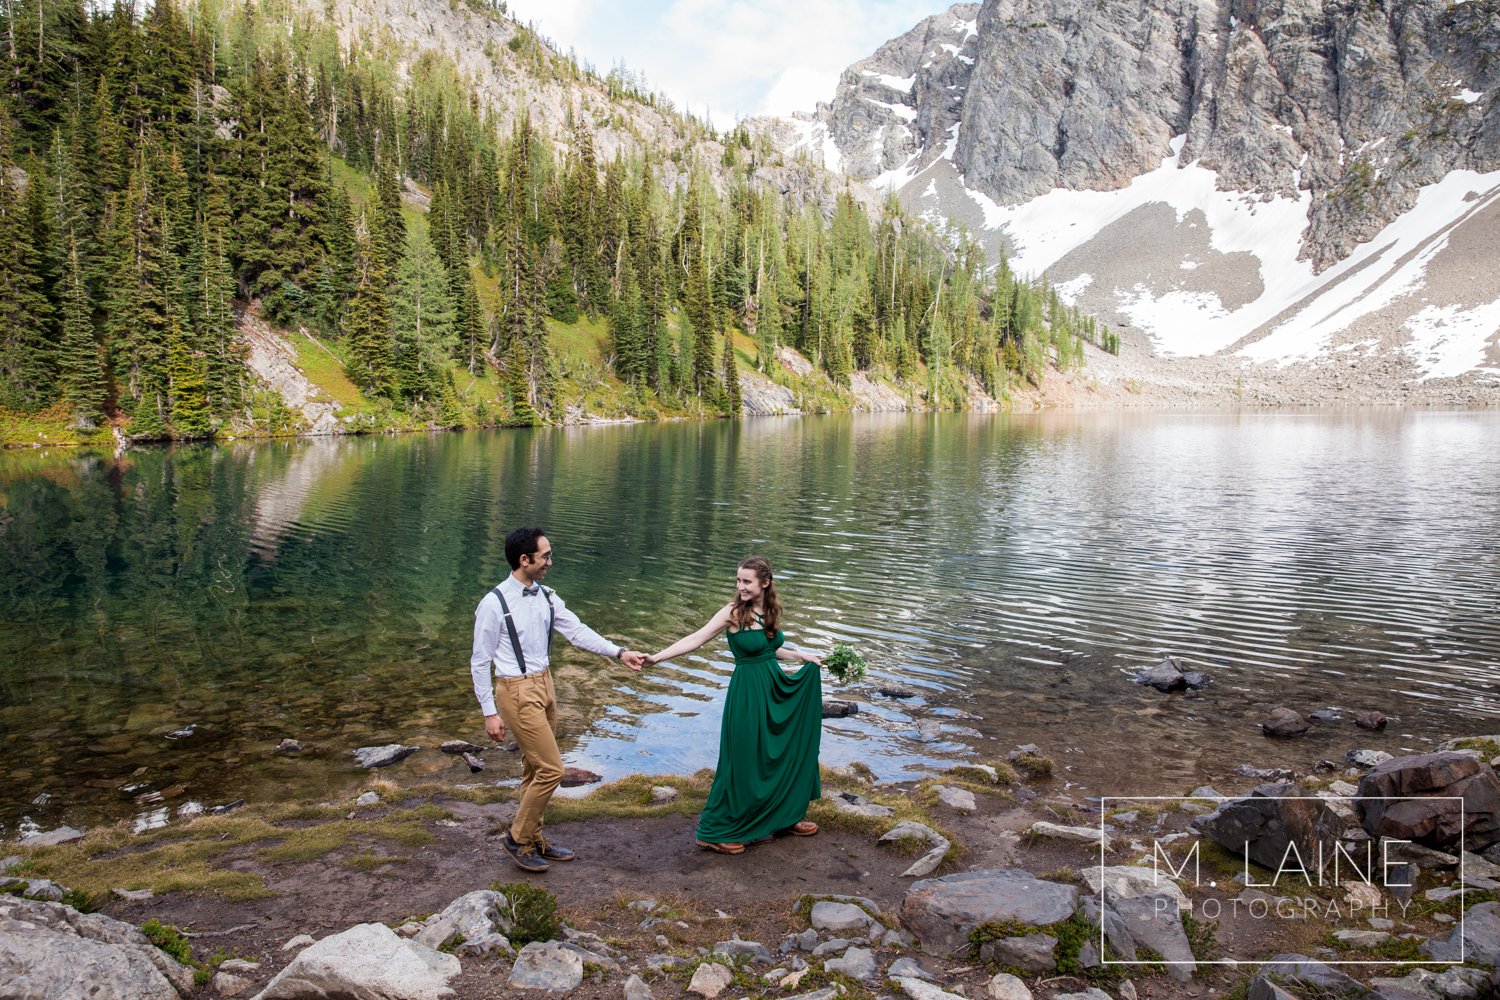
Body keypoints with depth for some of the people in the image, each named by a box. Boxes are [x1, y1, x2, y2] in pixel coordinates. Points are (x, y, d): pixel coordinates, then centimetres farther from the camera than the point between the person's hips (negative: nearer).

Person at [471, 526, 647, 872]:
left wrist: (618, 652, -10)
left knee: (535, 769, 17)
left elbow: (577, 631, 0)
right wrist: (490, 713, -11)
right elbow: (480, 662, -12)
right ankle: (517, 838, 12)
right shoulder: (494, 604, -17)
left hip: (544, 686, 7)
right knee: (551, 769, -7)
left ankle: (534, 840, 32)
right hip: (517, 691, -7)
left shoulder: (546, 597, 2)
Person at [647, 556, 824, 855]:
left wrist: (800, 656, 14)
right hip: (747, 693, -6)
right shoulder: (733, 612, -15)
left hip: (776, 687, 6)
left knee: (787, 752, 15)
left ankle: (786, 816, 34)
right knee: (743, 762, 0)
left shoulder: (771, 610, 3)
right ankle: (715, 832, 13)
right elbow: (696, 639, -18)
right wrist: (657, 657, -26)